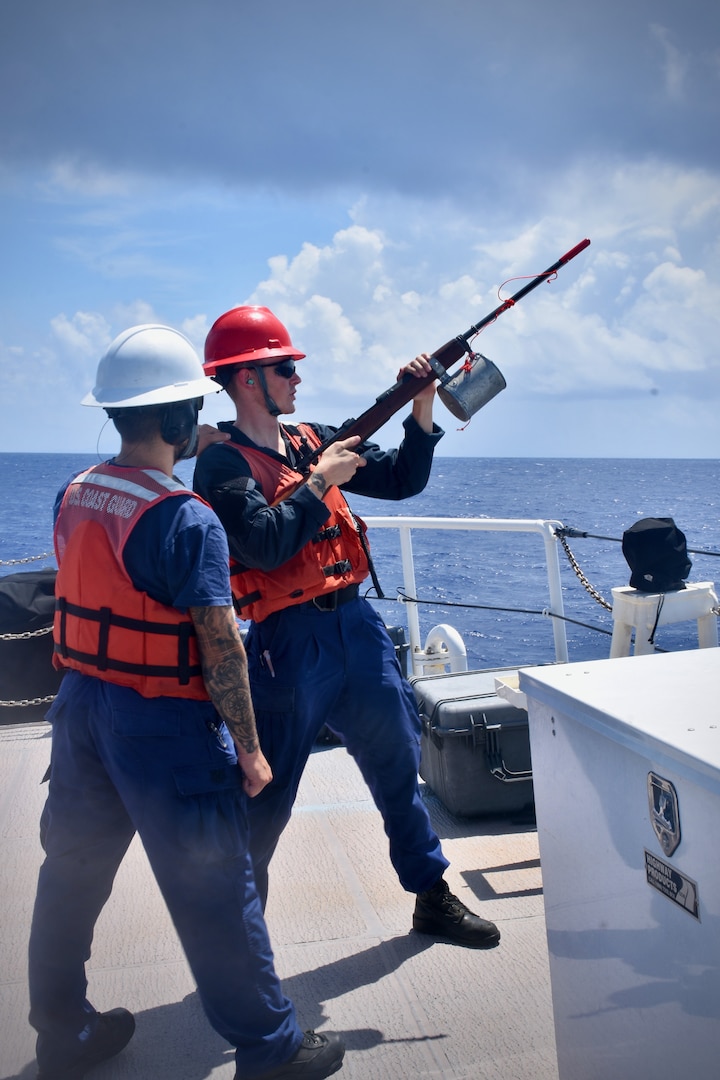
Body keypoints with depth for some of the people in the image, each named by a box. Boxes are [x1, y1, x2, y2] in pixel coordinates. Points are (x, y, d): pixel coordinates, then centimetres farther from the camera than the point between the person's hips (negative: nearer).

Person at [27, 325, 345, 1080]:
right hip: (161, 723, -7)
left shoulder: (72, 498, 2)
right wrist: (248, 746, -12)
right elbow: (220, 647, -18)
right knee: (213, 890, 5)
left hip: (81, 702, 7)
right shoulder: (188, 520, -20)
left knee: (73, 868, 19)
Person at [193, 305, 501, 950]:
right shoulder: (223, 462, -9)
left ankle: (433, 897, 33)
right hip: (290, 642, -7)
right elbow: (267, 544, -23)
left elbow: (403, 481, 11)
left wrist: (422, 408, 0)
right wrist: (321, 480, -16)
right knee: (268, 801, 3)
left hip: (356, 623, 7)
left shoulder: (314, 439, 11)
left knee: (399, 764, 16)